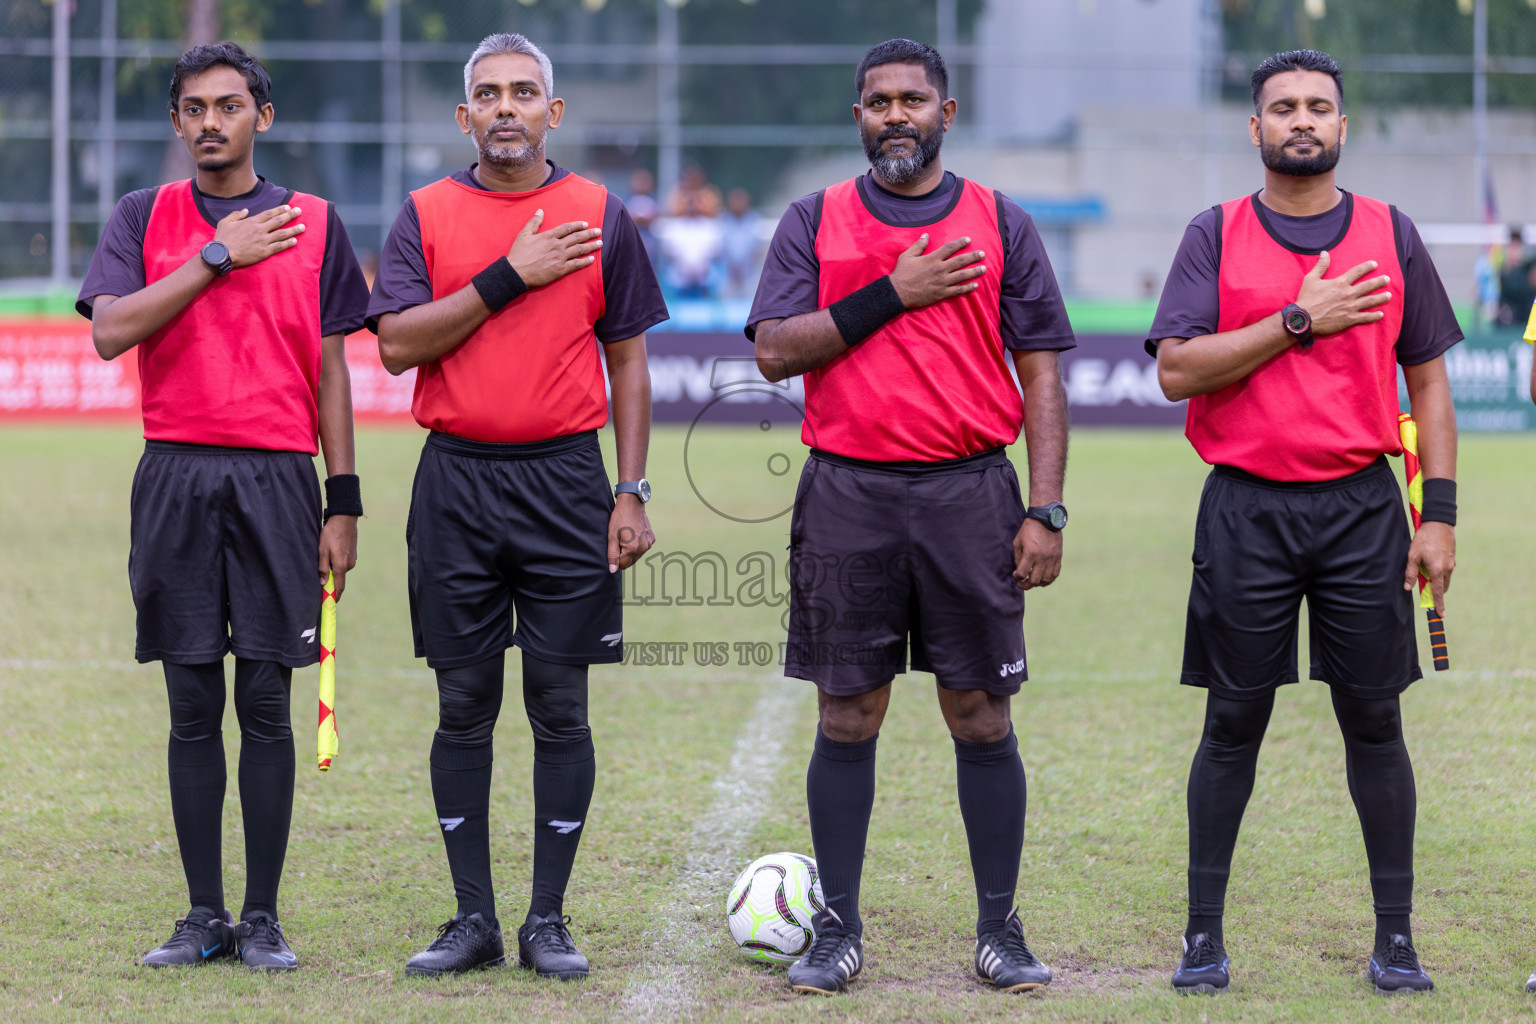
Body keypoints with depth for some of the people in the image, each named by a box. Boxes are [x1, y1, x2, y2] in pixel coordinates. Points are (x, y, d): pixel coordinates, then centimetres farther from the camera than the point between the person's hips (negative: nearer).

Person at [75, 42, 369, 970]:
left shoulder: (313, 223, 9)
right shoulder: (143, 218, 9)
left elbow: (331, 371, 8)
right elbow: (111, 331, -7)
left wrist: (343, 503, 3)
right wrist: (216, 258, -9)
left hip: (277, 477, -1)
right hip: (176, 476, 1)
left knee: (266, 705, -1)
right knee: (194, 707, 3)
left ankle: (263, 919, 5)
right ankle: (205, 917, 9)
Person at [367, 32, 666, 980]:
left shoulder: (600, 217, 6)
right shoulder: (426, 215, 5)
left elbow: (629, 361, 8)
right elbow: (397, 344, -7)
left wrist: (633, 492, 1)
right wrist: (508, 277, -12)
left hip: (565, 479, 0)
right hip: (456, 480, 0)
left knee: (560, 706, 0)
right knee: (465, 706, 3)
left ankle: (549, 921, 7)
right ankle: (474, 920, 10)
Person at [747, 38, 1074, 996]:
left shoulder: (1003, 224, 8)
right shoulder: (815, 222, 8)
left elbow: (1041, 376, 6)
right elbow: (775, 349, -3)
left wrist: (1046, 510, -3)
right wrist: (890, 295, -11)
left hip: (970, 492, 0)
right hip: (847, 495, 0)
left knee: (982, 717, 1)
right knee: (848, 718, 3)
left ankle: (1001, 930, 9)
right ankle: (837, 932, 10)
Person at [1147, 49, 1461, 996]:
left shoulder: (1390, 234, 7)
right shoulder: (1216, 236, 3)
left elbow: (1428, 380, 9)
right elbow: (1177, 370, -8)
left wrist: (1440, 515, 1)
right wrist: (1299, 321, -14)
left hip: (1362, 508, 1)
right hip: (1246, 510, -1)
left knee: (1374, 721, 3)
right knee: (1234, 724, 3)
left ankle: (1396, 936, 10)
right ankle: (1204, 934, 11)